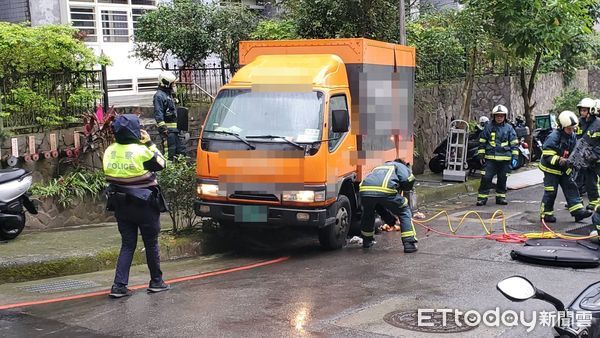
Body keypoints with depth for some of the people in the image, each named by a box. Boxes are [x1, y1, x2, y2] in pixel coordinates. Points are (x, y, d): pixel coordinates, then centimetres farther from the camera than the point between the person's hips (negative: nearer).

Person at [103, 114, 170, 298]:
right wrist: (150, 144, 2)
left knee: (127, 245, 11)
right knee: (151, 244, 11)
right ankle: (156, 282, 23)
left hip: (120, 205, 5)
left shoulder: (109, 152, -2)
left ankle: (119, 286, 3)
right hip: (144, 206, -5)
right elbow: (160, 164, -5)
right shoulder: (141, 152, -19)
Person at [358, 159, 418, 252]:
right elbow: (408, 181, 4)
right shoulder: (400, 166, 29)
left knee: (368, 213, 36)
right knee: (404, 212, 17)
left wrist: (390, 220, 45)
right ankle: (409, 243, 11)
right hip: (386, 191, -5)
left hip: (364, 190, 5)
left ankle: (366, 241, 46)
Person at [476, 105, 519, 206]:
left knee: (502, 179, 9)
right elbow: (482, 142, 9)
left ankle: (501, 197, 20)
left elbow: (514, 143, 7)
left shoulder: (509, 128, 5)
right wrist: (481, 155, 5)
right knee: (486, 177, -7)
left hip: (505, 158, 1)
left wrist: (514, 157, 1)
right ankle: (482, 197, -1)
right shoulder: (488, 127, 4)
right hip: (490, 158, -1)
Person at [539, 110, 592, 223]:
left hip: (564, 169, 7)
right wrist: (559, 160, -35)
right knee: (551, 192, -3)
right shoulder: (554, 136, -23)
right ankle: (546, 214, 8)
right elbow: (547, 154, -25)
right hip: (551, 168, -7)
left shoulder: (573, 137, 2)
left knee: (571, 188, 4)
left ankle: (578, 210, 6)